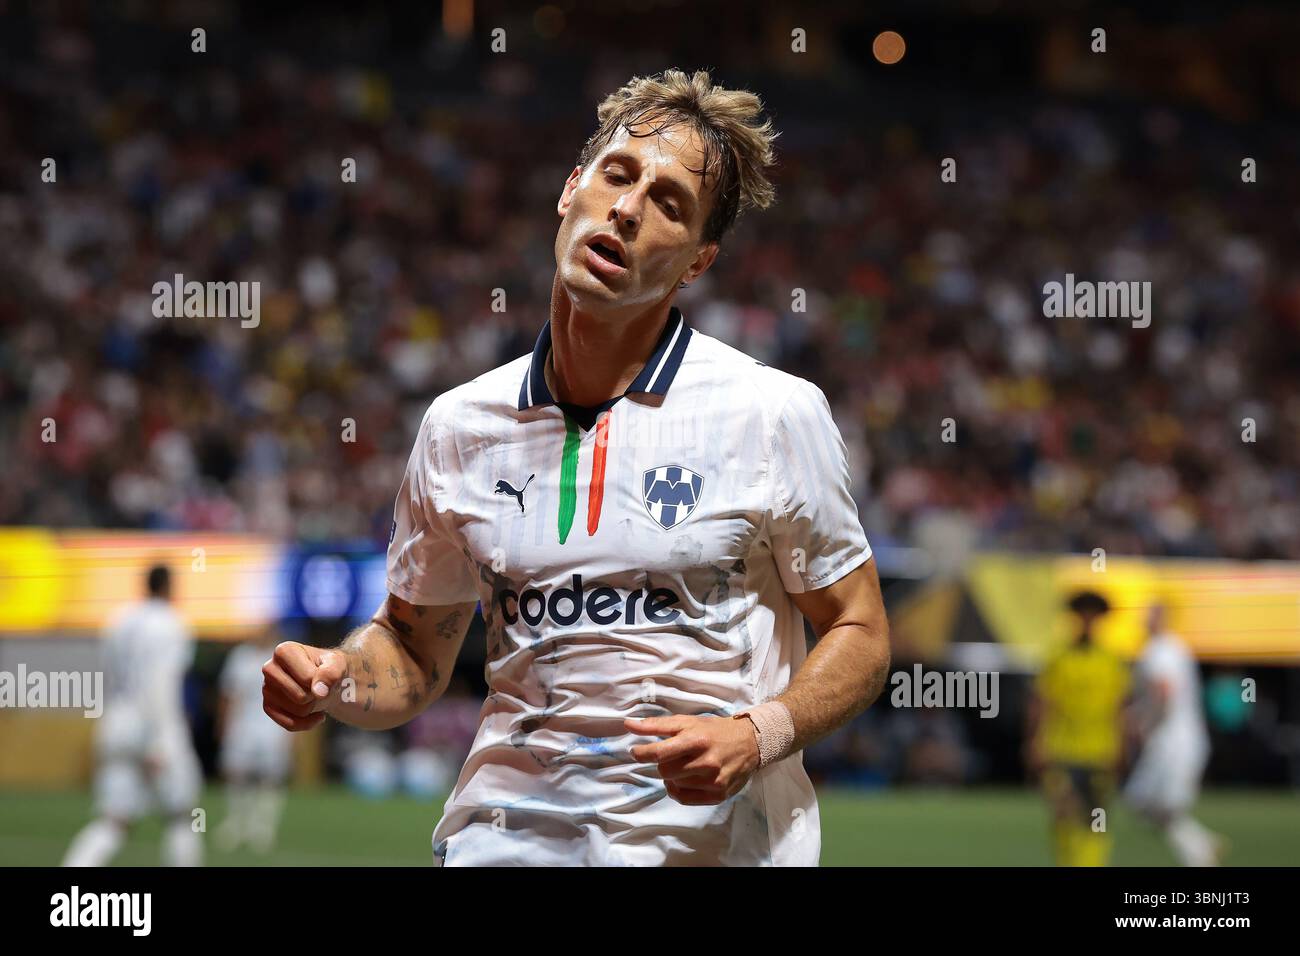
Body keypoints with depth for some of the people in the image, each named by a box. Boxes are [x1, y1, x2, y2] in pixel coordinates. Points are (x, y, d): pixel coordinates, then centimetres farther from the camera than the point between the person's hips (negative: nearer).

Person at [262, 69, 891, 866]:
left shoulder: (776, 413, -2)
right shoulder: (461, 425, 7)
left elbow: (860, 635, 2)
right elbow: (414, 650, 16)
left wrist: (754, 737, -14)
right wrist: (336, 680, -5)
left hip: (712, 837, -2)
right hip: (508, 827, 2)